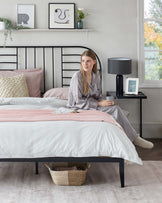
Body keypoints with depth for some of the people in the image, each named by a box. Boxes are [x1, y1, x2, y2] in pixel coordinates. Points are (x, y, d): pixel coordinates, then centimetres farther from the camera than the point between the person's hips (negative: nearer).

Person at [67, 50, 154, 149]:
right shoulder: (77, 76, -14)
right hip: (79, 108, -6)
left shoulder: (96, 76, 7)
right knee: (114, 109, -23)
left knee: (115, 108, -23)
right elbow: (78, 101, -17)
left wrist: (104, 101, -9)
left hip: (92, 106, 6)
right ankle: (134, 138, -16)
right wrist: (99, 104, -18)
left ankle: (134, 138, -20)